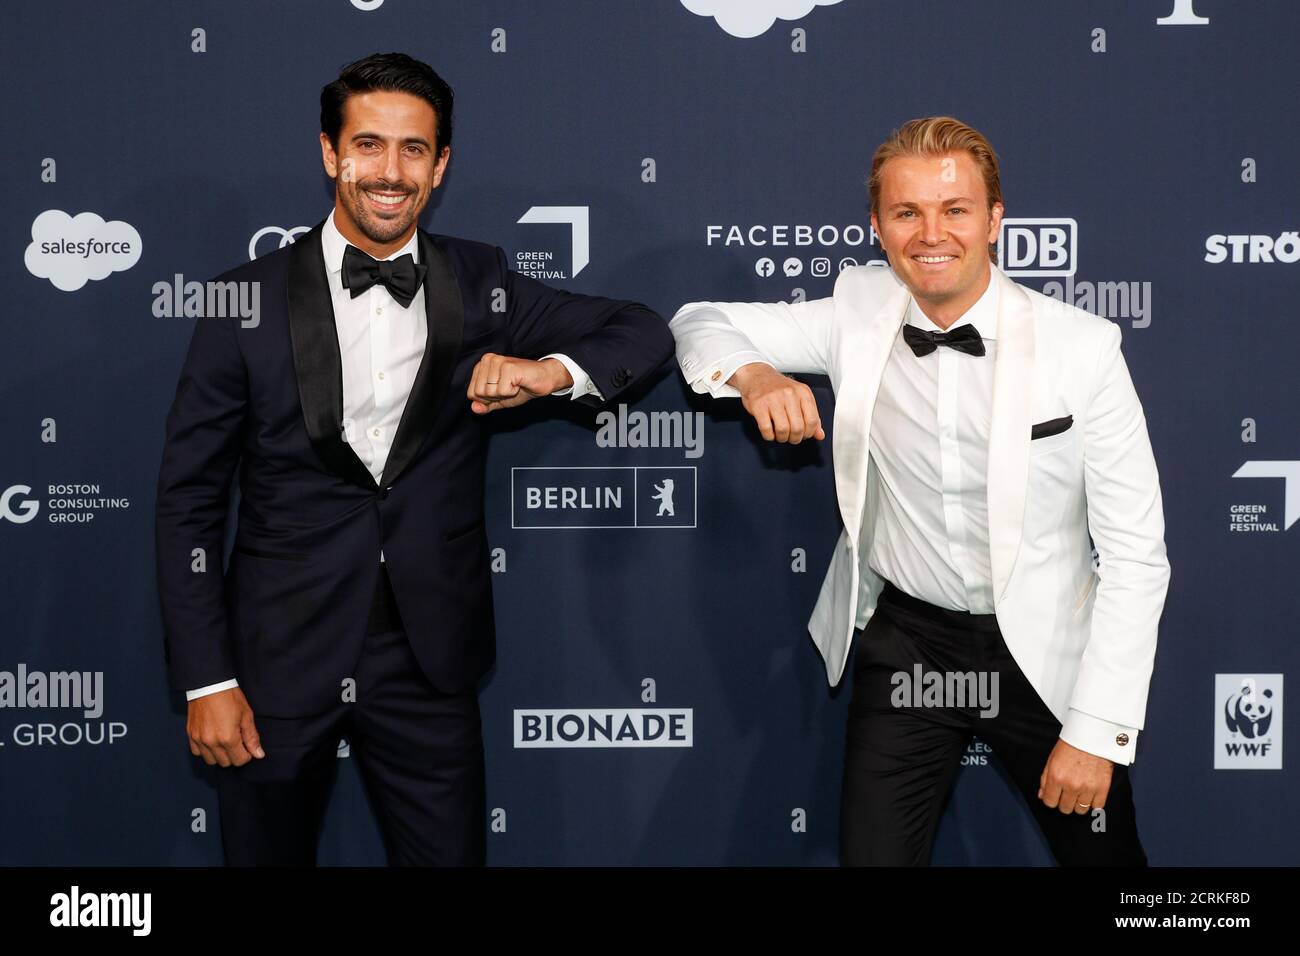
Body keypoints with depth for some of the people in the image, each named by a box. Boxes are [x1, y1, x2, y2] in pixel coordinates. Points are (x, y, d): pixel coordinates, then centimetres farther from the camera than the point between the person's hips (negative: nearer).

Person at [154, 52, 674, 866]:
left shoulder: (477, 285, 1)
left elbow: (644, 332, 5)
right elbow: (190, 499, -2)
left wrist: (554, 369, -16)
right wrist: (206, 679, -6)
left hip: (427, 662, 1)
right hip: (278, 660, -1)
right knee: (267, 850, 14)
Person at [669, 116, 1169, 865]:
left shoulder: (1083, 347, -16)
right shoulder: (861, 312, -7)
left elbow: (1135, 555, -12)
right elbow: (702, 321, 3)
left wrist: (1099, 732, -14)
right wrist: (753, 375, -20)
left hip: (1045, 653, -1)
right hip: (906, 640, 2)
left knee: (1104, 853, 14)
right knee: (873, 854, 4)